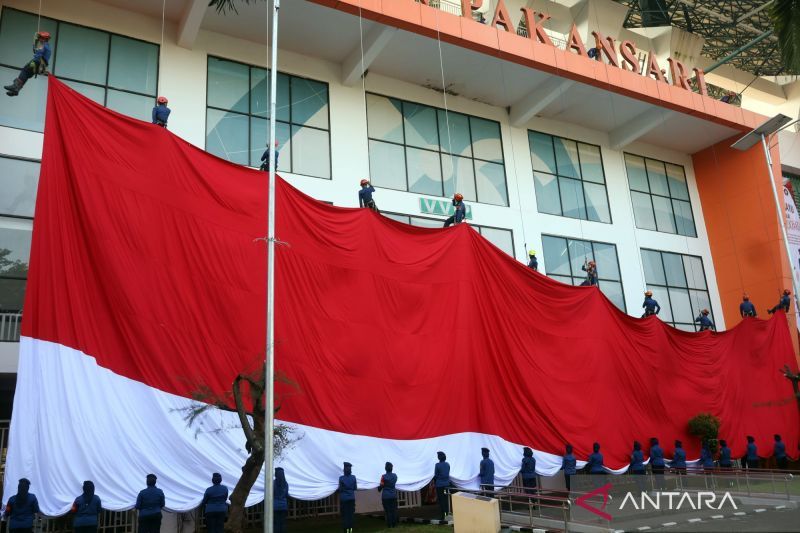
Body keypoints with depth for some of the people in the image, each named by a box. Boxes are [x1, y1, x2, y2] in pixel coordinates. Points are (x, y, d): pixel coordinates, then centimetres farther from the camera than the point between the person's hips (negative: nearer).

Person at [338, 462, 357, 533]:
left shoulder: (341, 478, -13)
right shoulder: (353, 477, -5)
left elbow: (340, 489, -8)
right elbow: (355, 488, 2)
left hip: (344, 498, -3)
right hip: (351, 498, 3)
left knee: (345, 514, 5)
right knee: (351, 514, 12)